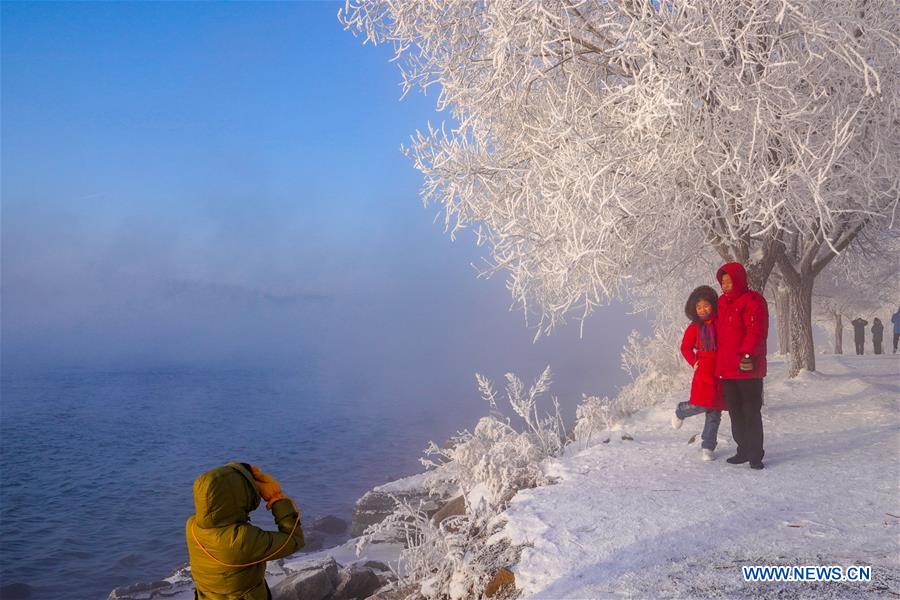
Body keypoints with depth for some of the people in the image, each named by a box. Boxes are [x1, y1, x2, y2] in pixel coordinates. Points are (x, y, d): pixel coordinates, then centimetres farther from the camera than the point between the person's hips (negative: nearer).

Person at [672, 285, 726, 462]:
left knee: (715, 411, 5)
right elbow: (685, 347, 13)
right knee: (700, 405, -13)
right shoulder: (694, 327, 1)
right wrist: (694, 362, 1)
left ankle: (708, 447, 15)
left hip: (721, 372, 1)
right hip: (703, 372, -1)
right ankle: (680, 411, 21)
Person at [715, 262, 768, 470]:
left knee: (751, 412, -2)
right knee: (735, 412, 13)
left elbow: (756, 332, -18)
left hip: (747, 368, -8)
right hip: (726, 368, 8)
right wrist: (719, 362, 20)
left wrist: (747, 354, -27)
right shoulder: (722, 302, 15)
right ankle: (743, 450, 24)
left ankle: (755, 454, 5)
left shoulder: (752, 301, -9)